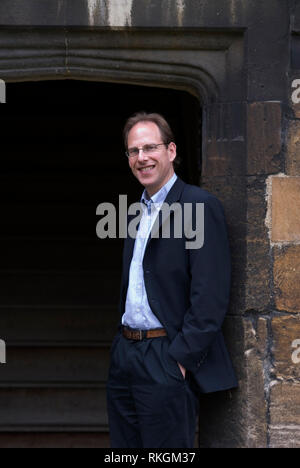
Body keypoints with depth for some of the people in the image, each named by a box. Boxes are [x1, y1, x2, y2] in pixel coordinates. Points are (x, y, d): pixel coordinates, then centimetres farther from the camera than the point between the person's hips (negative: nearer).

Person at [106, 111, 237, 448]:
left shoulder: (200, 205, -10)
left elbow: (210, 296, -16)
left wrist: (182, 357, -18)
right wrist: (122, 345, 11)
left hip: (166, 363, -8)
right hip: (124, 357, 8)